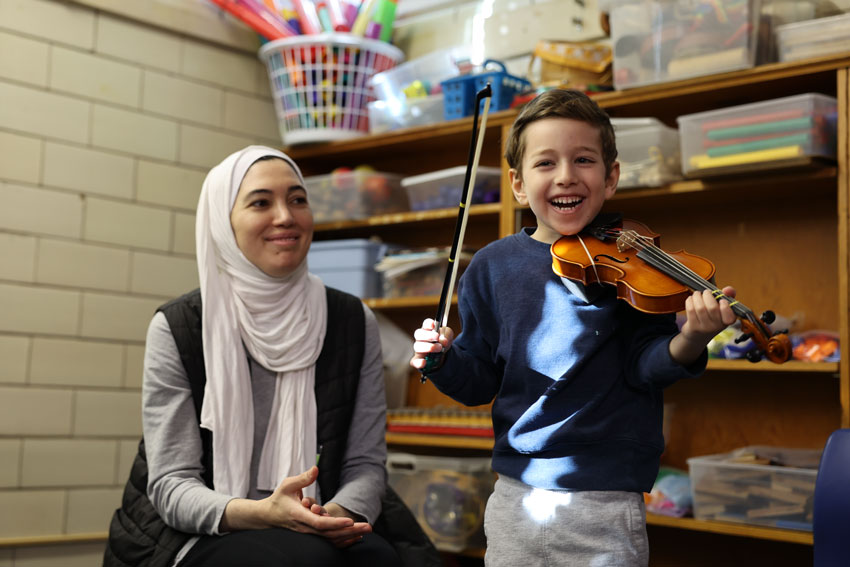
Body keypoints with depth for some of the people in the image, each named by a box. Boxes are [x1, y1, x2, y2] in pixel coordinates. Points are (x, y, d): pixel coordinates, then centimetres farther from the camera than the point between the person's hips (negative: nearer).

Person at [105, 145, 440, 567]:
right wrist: (259, 513, -26)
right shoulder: (176, 328, -2)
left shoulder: (355, 323, 5)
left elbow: (365, 462, 5)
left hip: (322, 529, 3)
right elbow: (171, 484, -6)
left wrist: (340, 514, -19)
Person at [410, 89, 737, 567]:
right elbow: (481, 379, 7)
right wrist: (444, 361, -12)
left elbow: (644, 367, -11)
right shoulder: (493, 267, 1)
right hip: (516, 495, 3)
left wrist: (690, 340, -29)